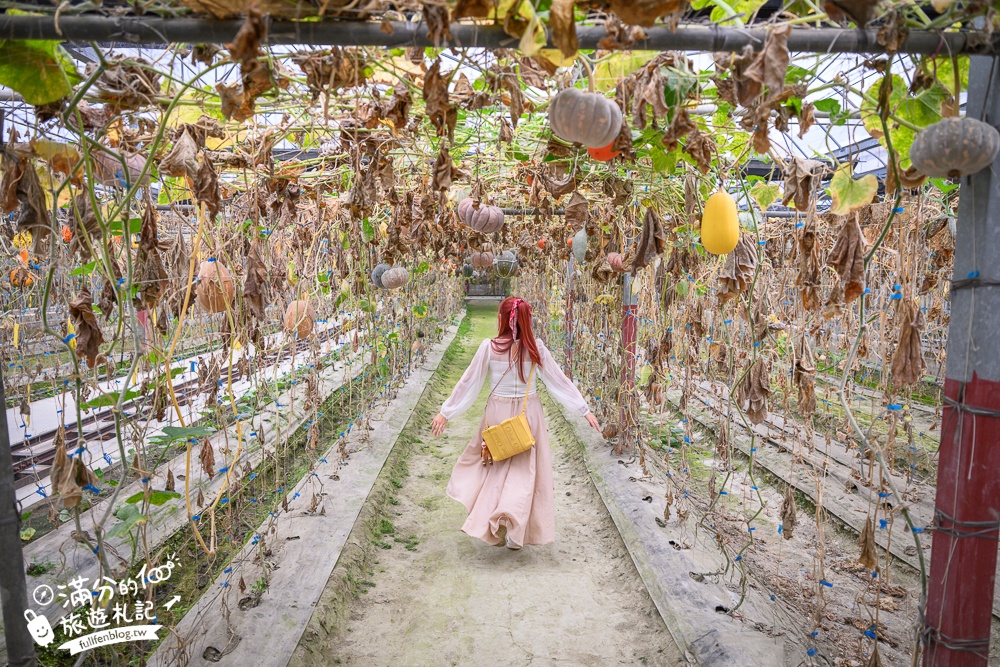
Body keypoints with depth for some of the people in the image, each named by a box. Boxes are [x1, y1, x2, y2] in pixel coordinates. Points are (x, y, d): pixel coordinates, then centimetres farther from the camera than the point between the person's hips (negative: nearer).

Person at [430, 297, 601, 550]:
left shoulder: (489, 347, -10)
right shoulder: (535, 347, -8)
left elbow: (468, 382, -6)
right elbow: (559, 380, -4)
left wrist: (445, 412, 3)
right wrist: (585, 410, 4)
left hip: (498, 413, 0)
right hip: (527, 414, 0)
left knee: (496, 467, 17)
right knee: (524, 469, 12)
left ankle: (490, 525, 15)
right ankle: (514, 520, -2)